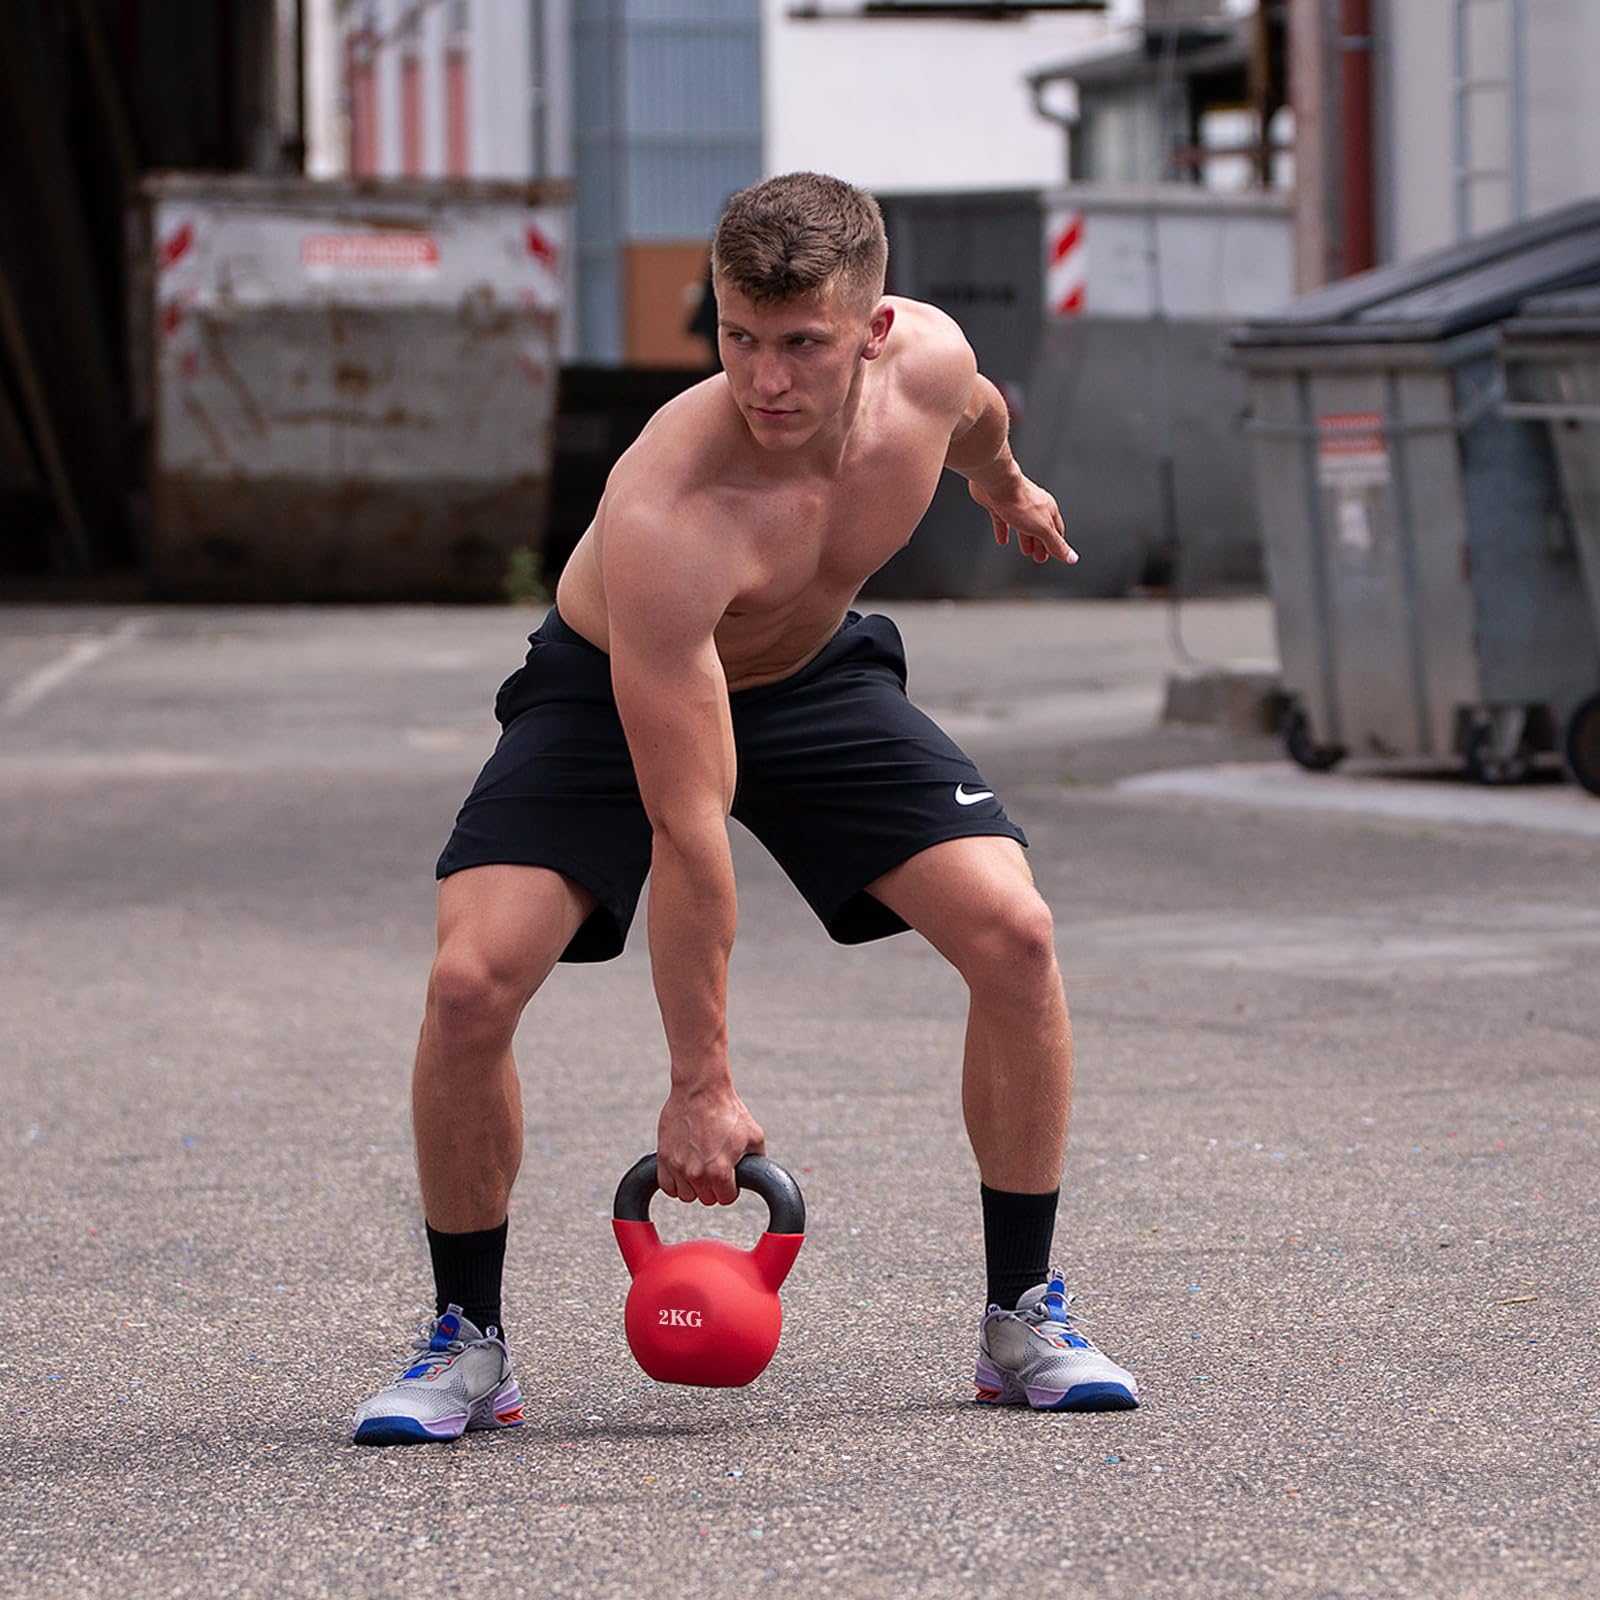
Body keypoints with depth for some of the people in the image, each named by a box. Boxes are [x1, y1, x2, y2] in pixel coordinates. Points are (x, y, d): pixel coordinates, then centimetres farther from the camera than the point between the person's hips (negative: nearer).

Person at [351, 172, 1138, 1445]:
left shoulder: (929, 361, -25)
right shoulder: (665, 516, -40)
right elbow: (684, 826, -36)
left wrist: (1006, 484, 30)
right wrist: (701, 1087, -31)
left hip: (814, 675, 4)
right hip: (610, 694, -4)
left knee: (1013, 930, -15)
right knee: (472, 979, -25)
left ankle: (1026, 1315, 2)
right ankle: (467, 1342, -3)